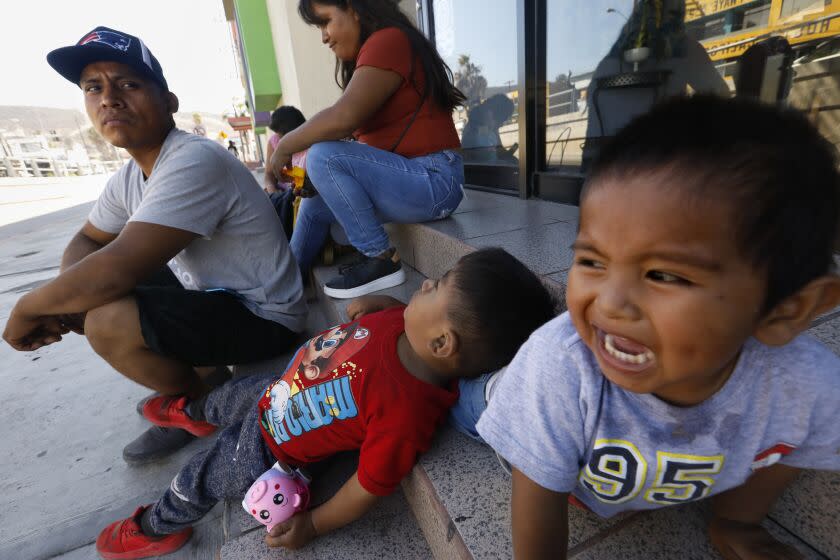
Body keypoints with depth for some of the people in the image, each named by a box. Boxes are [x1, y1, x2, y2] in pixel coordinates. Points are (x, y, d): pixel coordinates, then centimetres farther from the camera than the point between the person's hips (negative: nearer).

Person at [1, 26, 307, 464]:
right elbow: (86, 242, 16)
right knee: (87, 303, 8)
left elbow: (116, 270, -29)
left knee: (106, 321, -23)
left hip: (262, 317, -8)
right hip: (215, 295, 9)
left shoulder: (194, 162, -24)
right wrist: (62, 301, -5)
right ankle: (198, 373, 18)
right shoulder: (130, 176, 5)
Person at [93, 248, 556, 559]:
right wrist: (371, 302, -17)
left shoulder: (405, 416, -44)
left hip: (270, 451, -6)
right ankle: (194, 413, 72)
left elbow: (370, 487, -29)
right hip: (276, 388, 6)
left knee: (197, 481, 20)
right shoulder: (405, 322, -24)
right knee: (228, 396, 33)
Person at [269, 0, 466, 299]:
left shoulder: (387, 40, -11)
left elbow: (342, 118, -24)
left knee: (323, 156, -21)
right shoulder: (370, 52, 18)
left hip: (433, 182, -10)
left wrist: (284, 146, -9)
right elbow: (364, 135, 12)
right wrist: (314, 176, 0)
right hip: (407, 178, 10)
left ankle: (381, 260, -12)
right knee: (314, 204, 16)